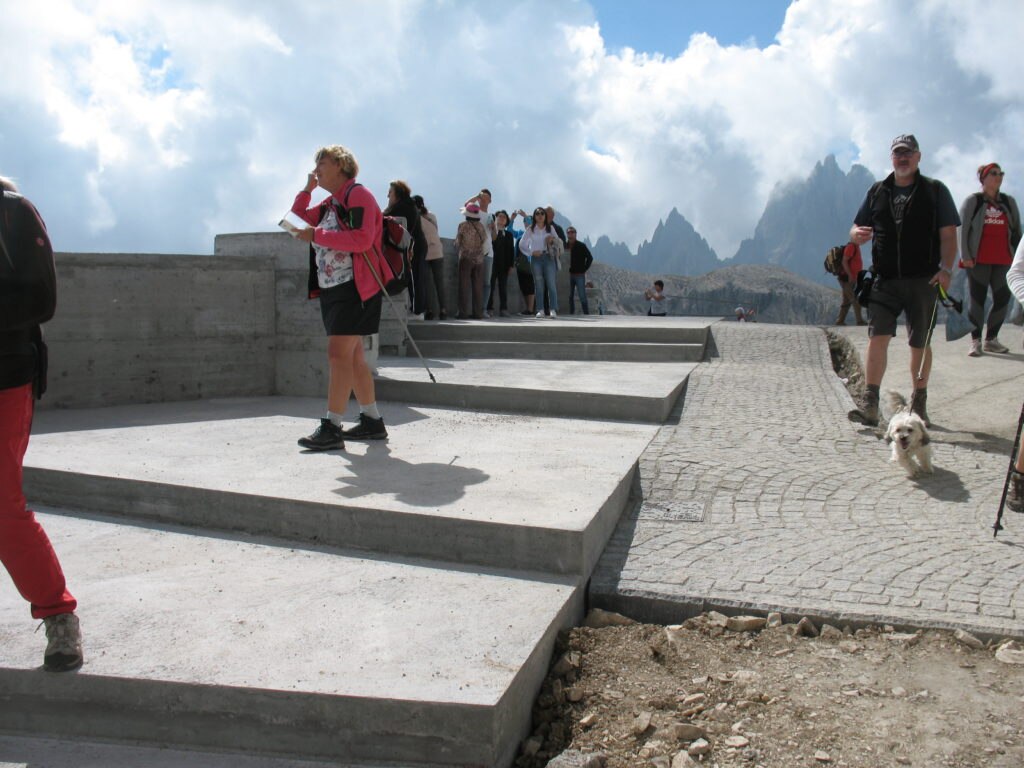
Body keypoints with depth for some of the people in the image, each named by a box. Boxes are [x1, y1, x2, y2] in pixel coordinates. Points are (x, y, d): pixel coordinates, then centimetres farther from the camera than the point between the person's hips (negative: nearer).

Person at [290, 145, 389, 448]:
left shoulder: (357, 195, -8)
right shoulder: (330, 203, 20)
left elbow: (362, 239, -22)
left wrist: (317, 235, -20)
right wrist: (306, 189, 14)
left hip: (354, 287, -10)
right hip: (332, 288, 10)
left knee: (338, 354, -14)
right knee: (352, 356, 11)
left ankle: (331, 428, -14)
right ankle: (372, 422, 18)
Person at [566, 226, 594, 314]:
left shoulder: (581, 246, -3)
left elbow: (590, 258, -1)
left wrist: (584, 269, -6)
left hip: (579, 275, -3)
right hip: (569, 275, 4)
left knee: (582, 297, -6)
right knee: (569, 297, 5)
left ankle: (586, 314, -1)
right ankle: (571, 314, 12)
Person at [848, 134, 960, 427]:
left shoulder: (935, 190, 7)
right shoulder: (877, 191, 14)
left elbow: (948, 235, 1)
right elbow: (858, 228, 16)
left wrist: (945, 268, -14)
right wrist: (856, 234, -9)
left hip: (923, 280, -1)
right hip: (885, 280, 1)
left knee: (920, 344, 6)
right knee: (877, 337, -12)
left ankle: (919, 404, 19)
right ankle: (871, 405, -13)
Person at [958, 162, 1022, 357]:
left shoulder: (1009, 202, 15)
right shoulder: (972, 201, 3)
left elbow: (1016, 231, 17)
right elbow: (963, 229, -3)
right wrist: (965, 255, -11)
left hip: (1002, 260, 4)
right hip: (979, 260, -4)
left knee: (1002, 299, 3)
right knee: (976, 299, -5)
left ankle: (991, 340, 15)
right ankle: (975, 341, -1)